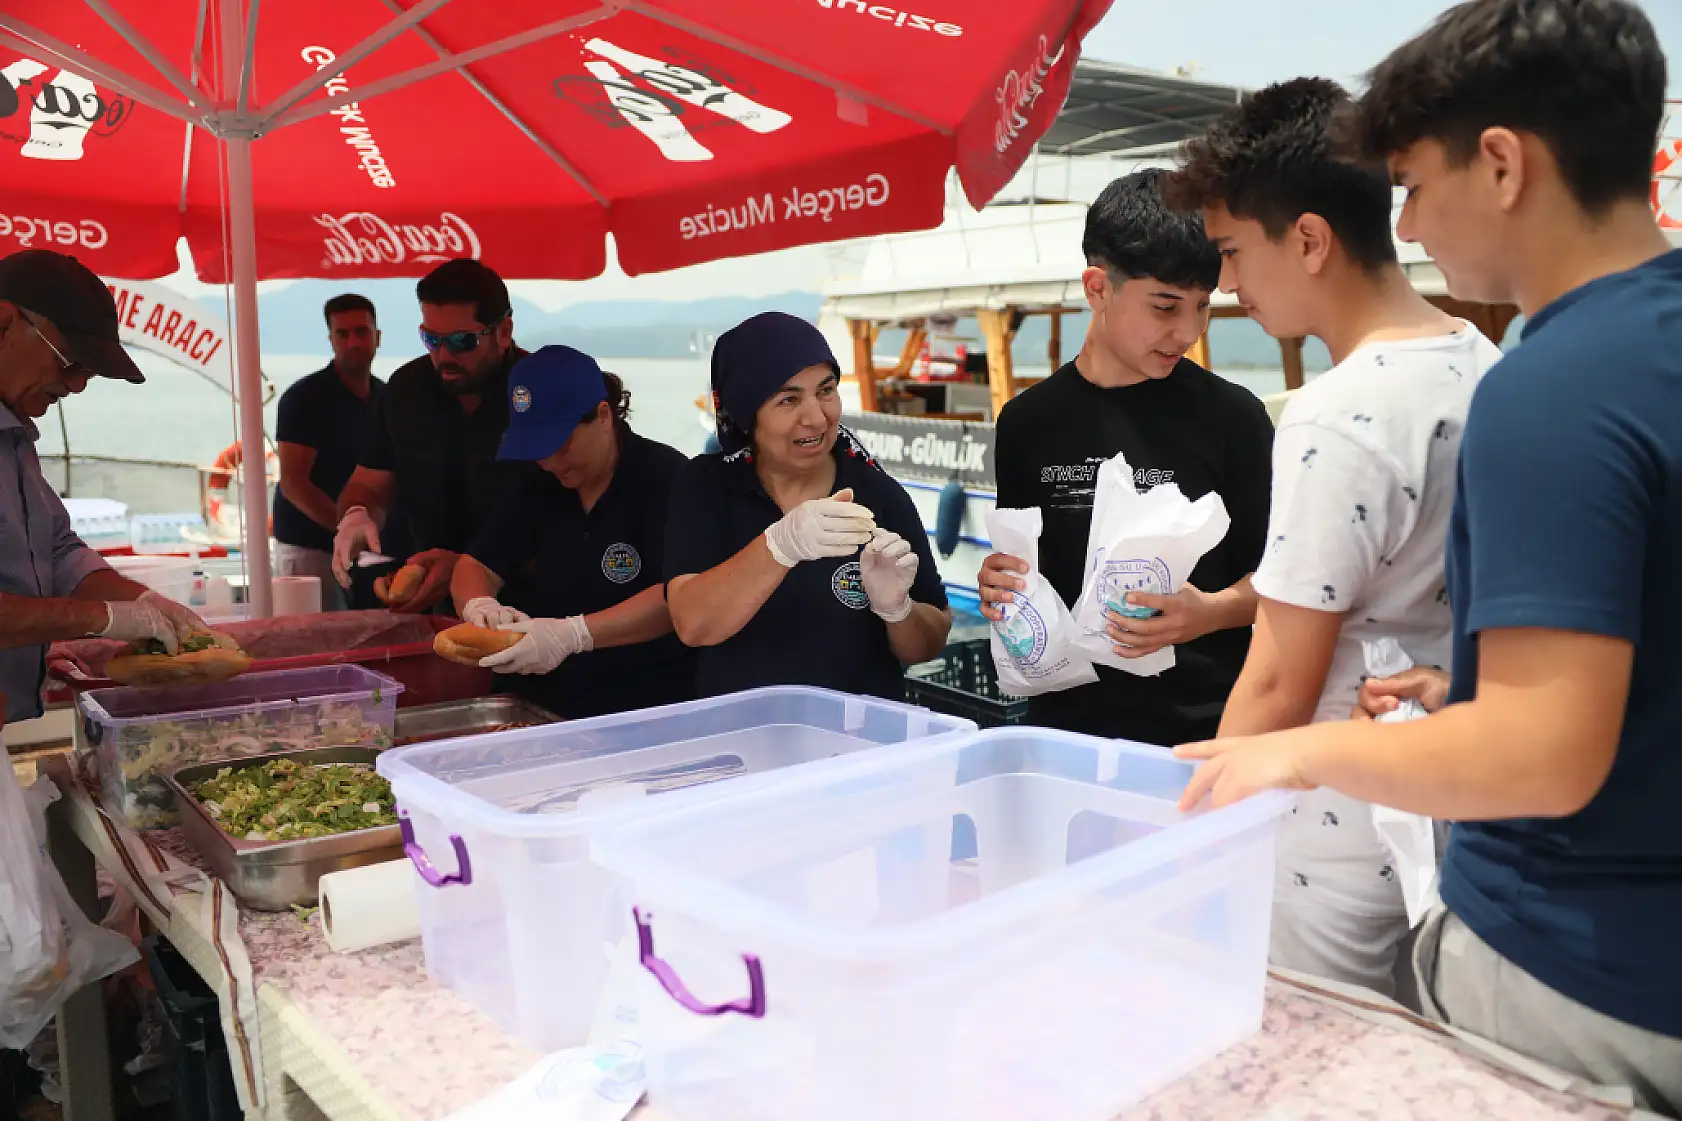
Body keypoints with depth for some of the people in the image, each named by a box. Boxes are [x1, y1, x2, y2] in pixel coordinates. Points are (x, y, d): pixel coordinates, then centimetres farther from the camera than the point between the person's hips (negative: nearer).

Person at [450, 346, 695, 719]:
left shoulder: (665, 478, -8)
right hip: (560, 710, 6)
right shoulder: (539, 486, 13)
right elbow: (476, 568, 14)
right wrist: (477, 604, -9)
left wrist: (575, 633, -26)